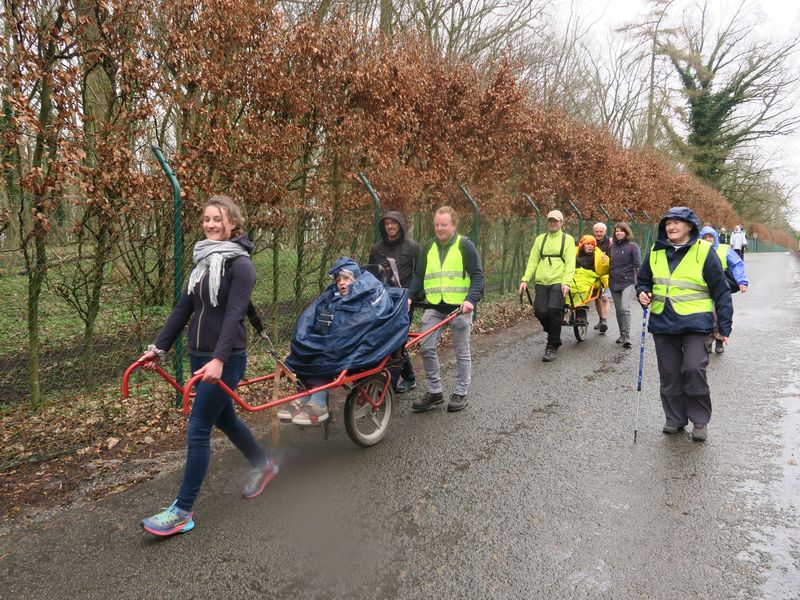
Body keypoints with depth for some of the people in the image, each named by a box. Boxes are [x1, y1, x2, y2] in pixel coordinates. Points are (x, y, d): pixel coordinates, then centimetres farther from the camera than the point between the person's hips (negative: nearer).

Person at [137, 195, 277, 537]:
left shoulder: (240, 265, -13)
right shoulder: (203, 262, 11)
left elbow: (234, 316, -24)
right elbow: (183, 310, 12)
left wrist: (219, 360, -34)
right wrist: (159, 348, 9)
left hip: (225, 360, -8)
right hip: (199, 356, 8)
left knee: (198, 431, -5)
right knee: (224, 418, 21)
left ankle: (182, 512, 6)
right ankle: (263, 465, 43)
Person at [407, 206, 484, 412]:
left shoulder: (465, 245, -4)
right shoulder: (428, 247, 9)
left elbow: (477, 275, -7)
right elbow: (419, 276, 13)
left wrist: (471, 299, -21)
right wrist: (409, 297, -1)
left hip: (459, 307, -4)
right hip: (434, 307, 4)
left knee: (462, 352, 6)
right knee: (426, 348, -4)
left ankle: (460, 394, 19)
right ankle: (433, 392, 10)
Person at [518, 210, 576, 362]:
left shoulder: (567, 239, 5)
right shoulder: (540, 239, 15)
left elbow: (570, 263, -3)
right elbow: (532, 261, 11)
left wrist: (566, 282, -17)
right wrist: (525, 279, 0)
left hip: (558, 282, -3)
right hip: (541, 282, 3)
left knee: (554, 310, -16)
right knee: (540, 311, -6)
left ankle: (552, 346, -1)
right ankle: (554, 335, 25)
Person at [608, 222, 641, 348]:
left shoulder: (632, 246, -3)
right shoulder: (612, 246, 10)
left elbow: (638, 265, -6)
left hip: (628, 281, -5)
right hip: (614, 282, 5)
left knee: (625, 308, -18)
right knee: (618, 310, 11)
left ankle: (627, 336, -14)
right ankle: (622, 334, 23)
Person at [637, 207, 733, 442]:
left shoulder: (704, 251, -4)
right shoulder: (656, 252, 8)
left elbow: (720, 290, -2)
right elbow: (643, 279, 21)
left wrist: (724, 325, -6)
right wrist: (642, 293, -3)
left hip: (694, 322, -4)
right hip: (662, 323, 4)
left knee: (693, 369, -14)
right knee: (669, 374, 9)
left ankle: (700, 420, 6)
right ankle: (675, 418, 24)